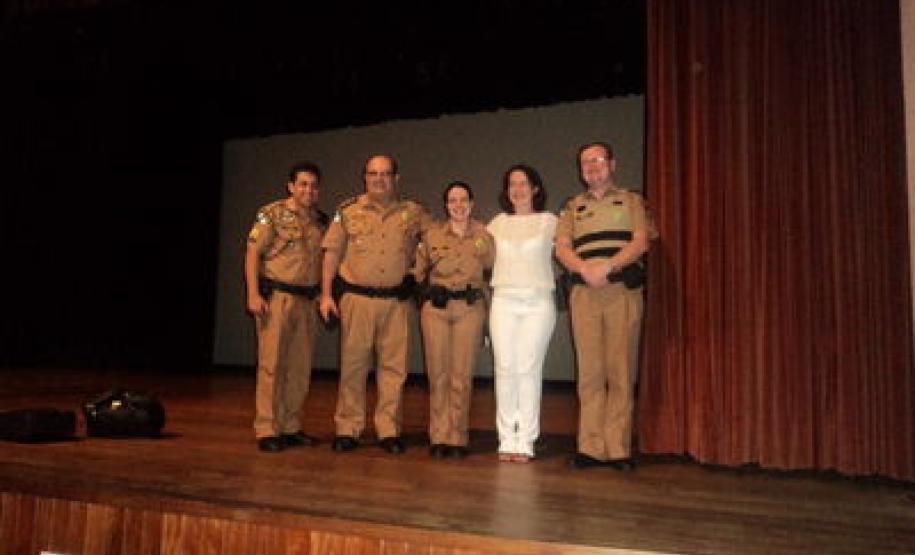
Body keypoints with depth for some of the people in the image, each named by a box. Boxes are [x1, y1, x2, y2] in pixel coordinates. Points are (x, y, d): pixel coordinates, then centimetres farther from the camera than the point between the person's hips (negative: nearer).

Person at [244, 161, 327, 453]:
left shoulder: (321, 220, 13)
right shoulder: (272, 214, -3)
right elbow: (252, 253, -6)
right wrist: (253, 294, -14)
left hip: (307, 301, 6)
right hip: (276, 297, -5)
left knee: (300, 367, 9)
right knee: (271, 364, -4)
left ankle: (291, 426, 20)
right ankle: (267, 431, 5)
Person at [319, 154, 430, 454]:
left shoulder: (413, 212, 8)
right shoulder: (348, 210, 6)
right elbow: (331, 252, 6)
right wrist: (326, 294, 0)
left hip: (396, 300, 1)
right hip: (356, 298, -1)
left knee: (394, 366, 3)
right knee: (353, 364, 3)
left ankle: (389, 430, 13)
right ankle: (347, 429, 13)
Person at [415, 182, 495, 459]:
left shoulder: (484, 235, 5)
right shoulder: (432, 233, 7)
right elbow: (419, 270, 16)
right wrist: (429, 292, 12)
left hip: (470, 309, 0)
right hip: (435, 308, 1)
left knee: (462, 376, 0)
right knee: (438, 374, 1)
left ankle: (457, 438, 11)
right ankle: (439, 438, 11)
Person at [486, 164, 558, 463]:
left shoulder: (549, 221, 7)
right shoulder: (498, 222, 14)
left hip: (538, 303, -2)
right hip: (504, 301, 2)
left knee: (529, 370, -6)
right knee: (505, 370, 0)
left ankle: (525, 441, 3)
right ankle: (507, 440, 8)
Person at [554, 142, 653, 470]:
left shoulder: (631, 200, 14)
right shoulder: (573, 206, 21)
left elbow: (641, 242, 0)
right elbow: (562, 248, 8)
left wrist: (607, 265, -14)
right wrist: (584, 268, -12)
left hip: (623, 290, -2)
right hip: (584, 292, 2)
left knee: (621, 372, -4)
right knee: (589, 372, 0)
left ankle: (618, 449, 0)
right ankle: (591, 447, 4)